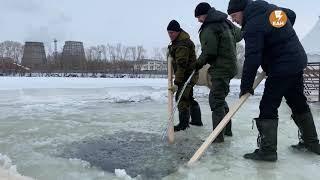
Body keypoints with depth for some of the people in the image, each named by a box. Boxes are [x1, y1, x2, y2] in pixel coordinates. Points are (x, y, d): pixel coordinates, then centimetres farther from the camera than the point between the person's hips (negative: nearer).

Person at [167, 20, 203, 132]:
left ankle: (183, 123, -6)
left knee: (182, 97, -12)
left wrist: (177, 83, -33)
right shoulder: (177, 40, 10)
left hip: (188, 75, -11)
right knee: (188, 97, 18)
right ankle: (197, 120, 29)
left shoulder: (182, 45, -25)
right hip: (190, 75, 11)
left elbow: (181, 66, -31)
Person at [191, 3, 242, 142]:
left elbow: (208, 54, -18)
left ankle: (218, 135, -3)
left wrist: (198, 64, -3)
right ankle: (227, 129, 27)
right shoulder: (226, 22, 11)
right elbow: (239, 35, 25)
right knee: (220, 98, 17)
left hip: (221, 69, -10)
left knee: (216, 100, -6)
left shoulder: (209, 29, -16)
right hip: (230, 65, 10)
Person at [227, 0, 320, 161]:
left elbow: (252, 59, -25)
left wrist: (246, 86, -18)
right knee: (299, 103, 20)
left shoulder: (253, 26, -20)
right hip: (298, 61, 10)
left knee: (268, 107, -5)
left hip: (281, 69, -10)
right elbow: (291, 15, 27)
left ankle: (268, 150, -2)